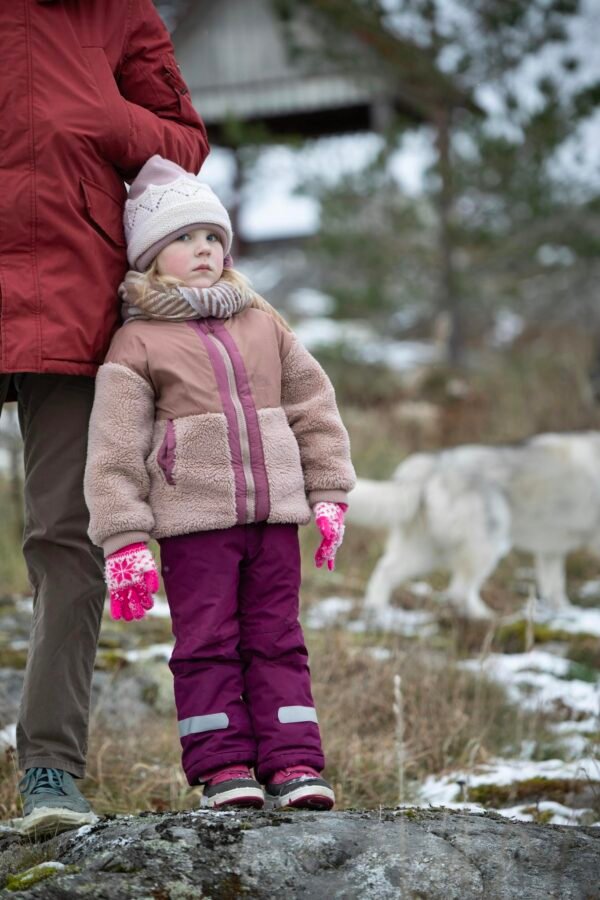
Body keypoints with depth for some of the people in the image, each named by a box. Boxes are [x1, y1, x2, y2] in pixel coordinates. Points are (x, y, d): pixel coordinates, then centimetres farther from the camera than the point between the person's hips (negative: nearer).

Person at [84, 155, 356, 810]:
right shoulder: (137, 344, 0)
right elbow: (115, 450, -4)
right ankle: (223, 767, 4)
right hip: (194, 520, -4)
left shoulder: (263, 325, 14)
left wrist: (329, 495, 11)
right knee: (207, 641, -2)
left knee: (277, 637, 5)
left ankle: (292, 761, 6)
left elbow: (314, 406, 17)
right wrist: (124, 540, -10)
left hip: (274, 511, 4)